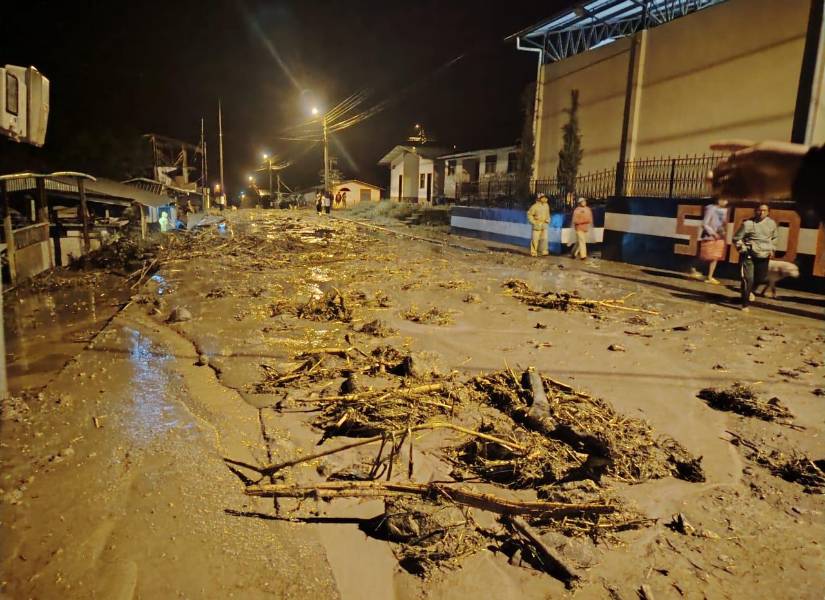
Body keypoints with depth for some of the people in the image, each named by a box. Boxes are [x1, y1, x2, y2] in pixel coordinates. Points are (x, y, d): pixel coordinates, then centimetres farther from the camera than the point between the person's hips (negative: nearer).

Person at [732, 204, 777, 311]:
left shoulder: (772, 223, 3)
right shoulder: (748, 224, -11)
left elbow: (774, 238, 20)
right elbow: (736, 238, -4)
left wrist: (772, 249, 8)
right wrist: (743, 249, -14)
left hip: (763, 256, 5)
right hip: (749, 255, -5)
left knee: (761, 278, 12)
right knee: (748, 279, -8)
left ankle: (749, 290, 45)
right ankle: (745, 304, 1)